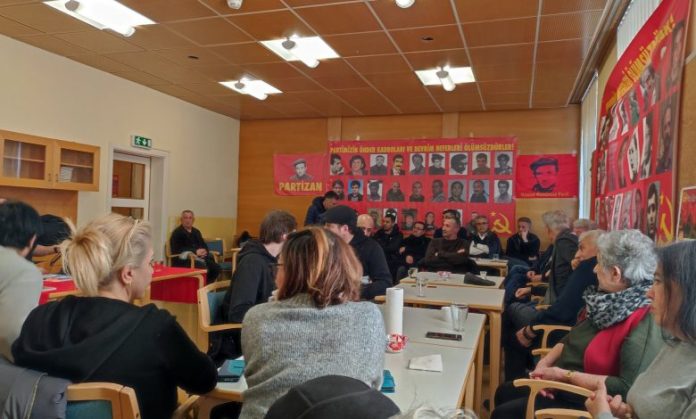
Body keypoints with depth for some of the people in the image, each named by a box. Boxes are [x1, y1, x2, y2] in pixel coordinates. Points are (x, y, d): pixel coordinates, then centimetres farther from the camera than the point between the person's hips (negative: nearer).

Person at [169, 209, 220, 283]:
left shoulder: (196, 232, 20)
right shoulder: (177, 233, -1)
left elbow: (204, 246, 18)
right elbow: (177, 250, -14)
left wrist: (204, 251, -9)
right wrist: (195, 251, -19)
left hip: (199, 258, 7)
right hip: (183, 260, -7)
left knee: (216, 268, -16)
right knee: (204, 268, -34)